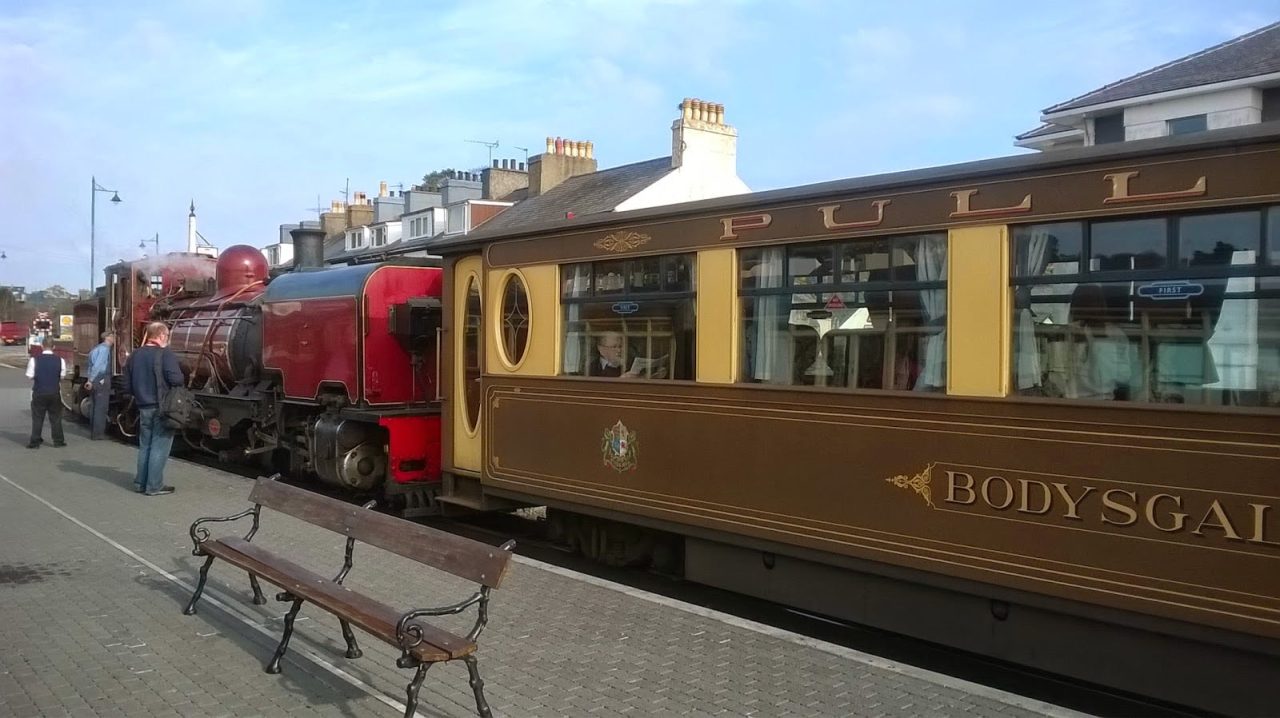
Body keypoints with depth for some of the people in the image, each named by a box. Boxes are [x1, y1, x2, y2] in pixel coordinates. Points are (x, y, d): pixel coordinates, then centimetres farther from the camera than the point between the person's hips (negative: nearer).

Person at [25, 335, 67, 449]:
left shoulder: (34, 360, -9)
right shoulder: (60, 360, -6)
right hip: (54, 393, 1)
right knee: (55, 417, 11)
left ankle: (35, 442, 8)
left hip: (38, 393, -1)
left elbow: (30, 376, -5)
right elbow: (62, 377, 0)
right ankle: (58, 440, 14)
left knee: (37, 418, 7)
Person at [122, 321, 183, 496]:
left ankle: (140, 483, 21)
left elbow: (127, 387, 11)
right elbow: (176, 379, -22)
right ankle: (154, 486, 1)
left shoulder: (134, 356, 8)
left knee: (144, 446, 17)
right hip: (162, 408, -6)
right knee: (159, 447, -1)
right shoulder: (165, 354, -12)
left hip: (143, 408, 7)